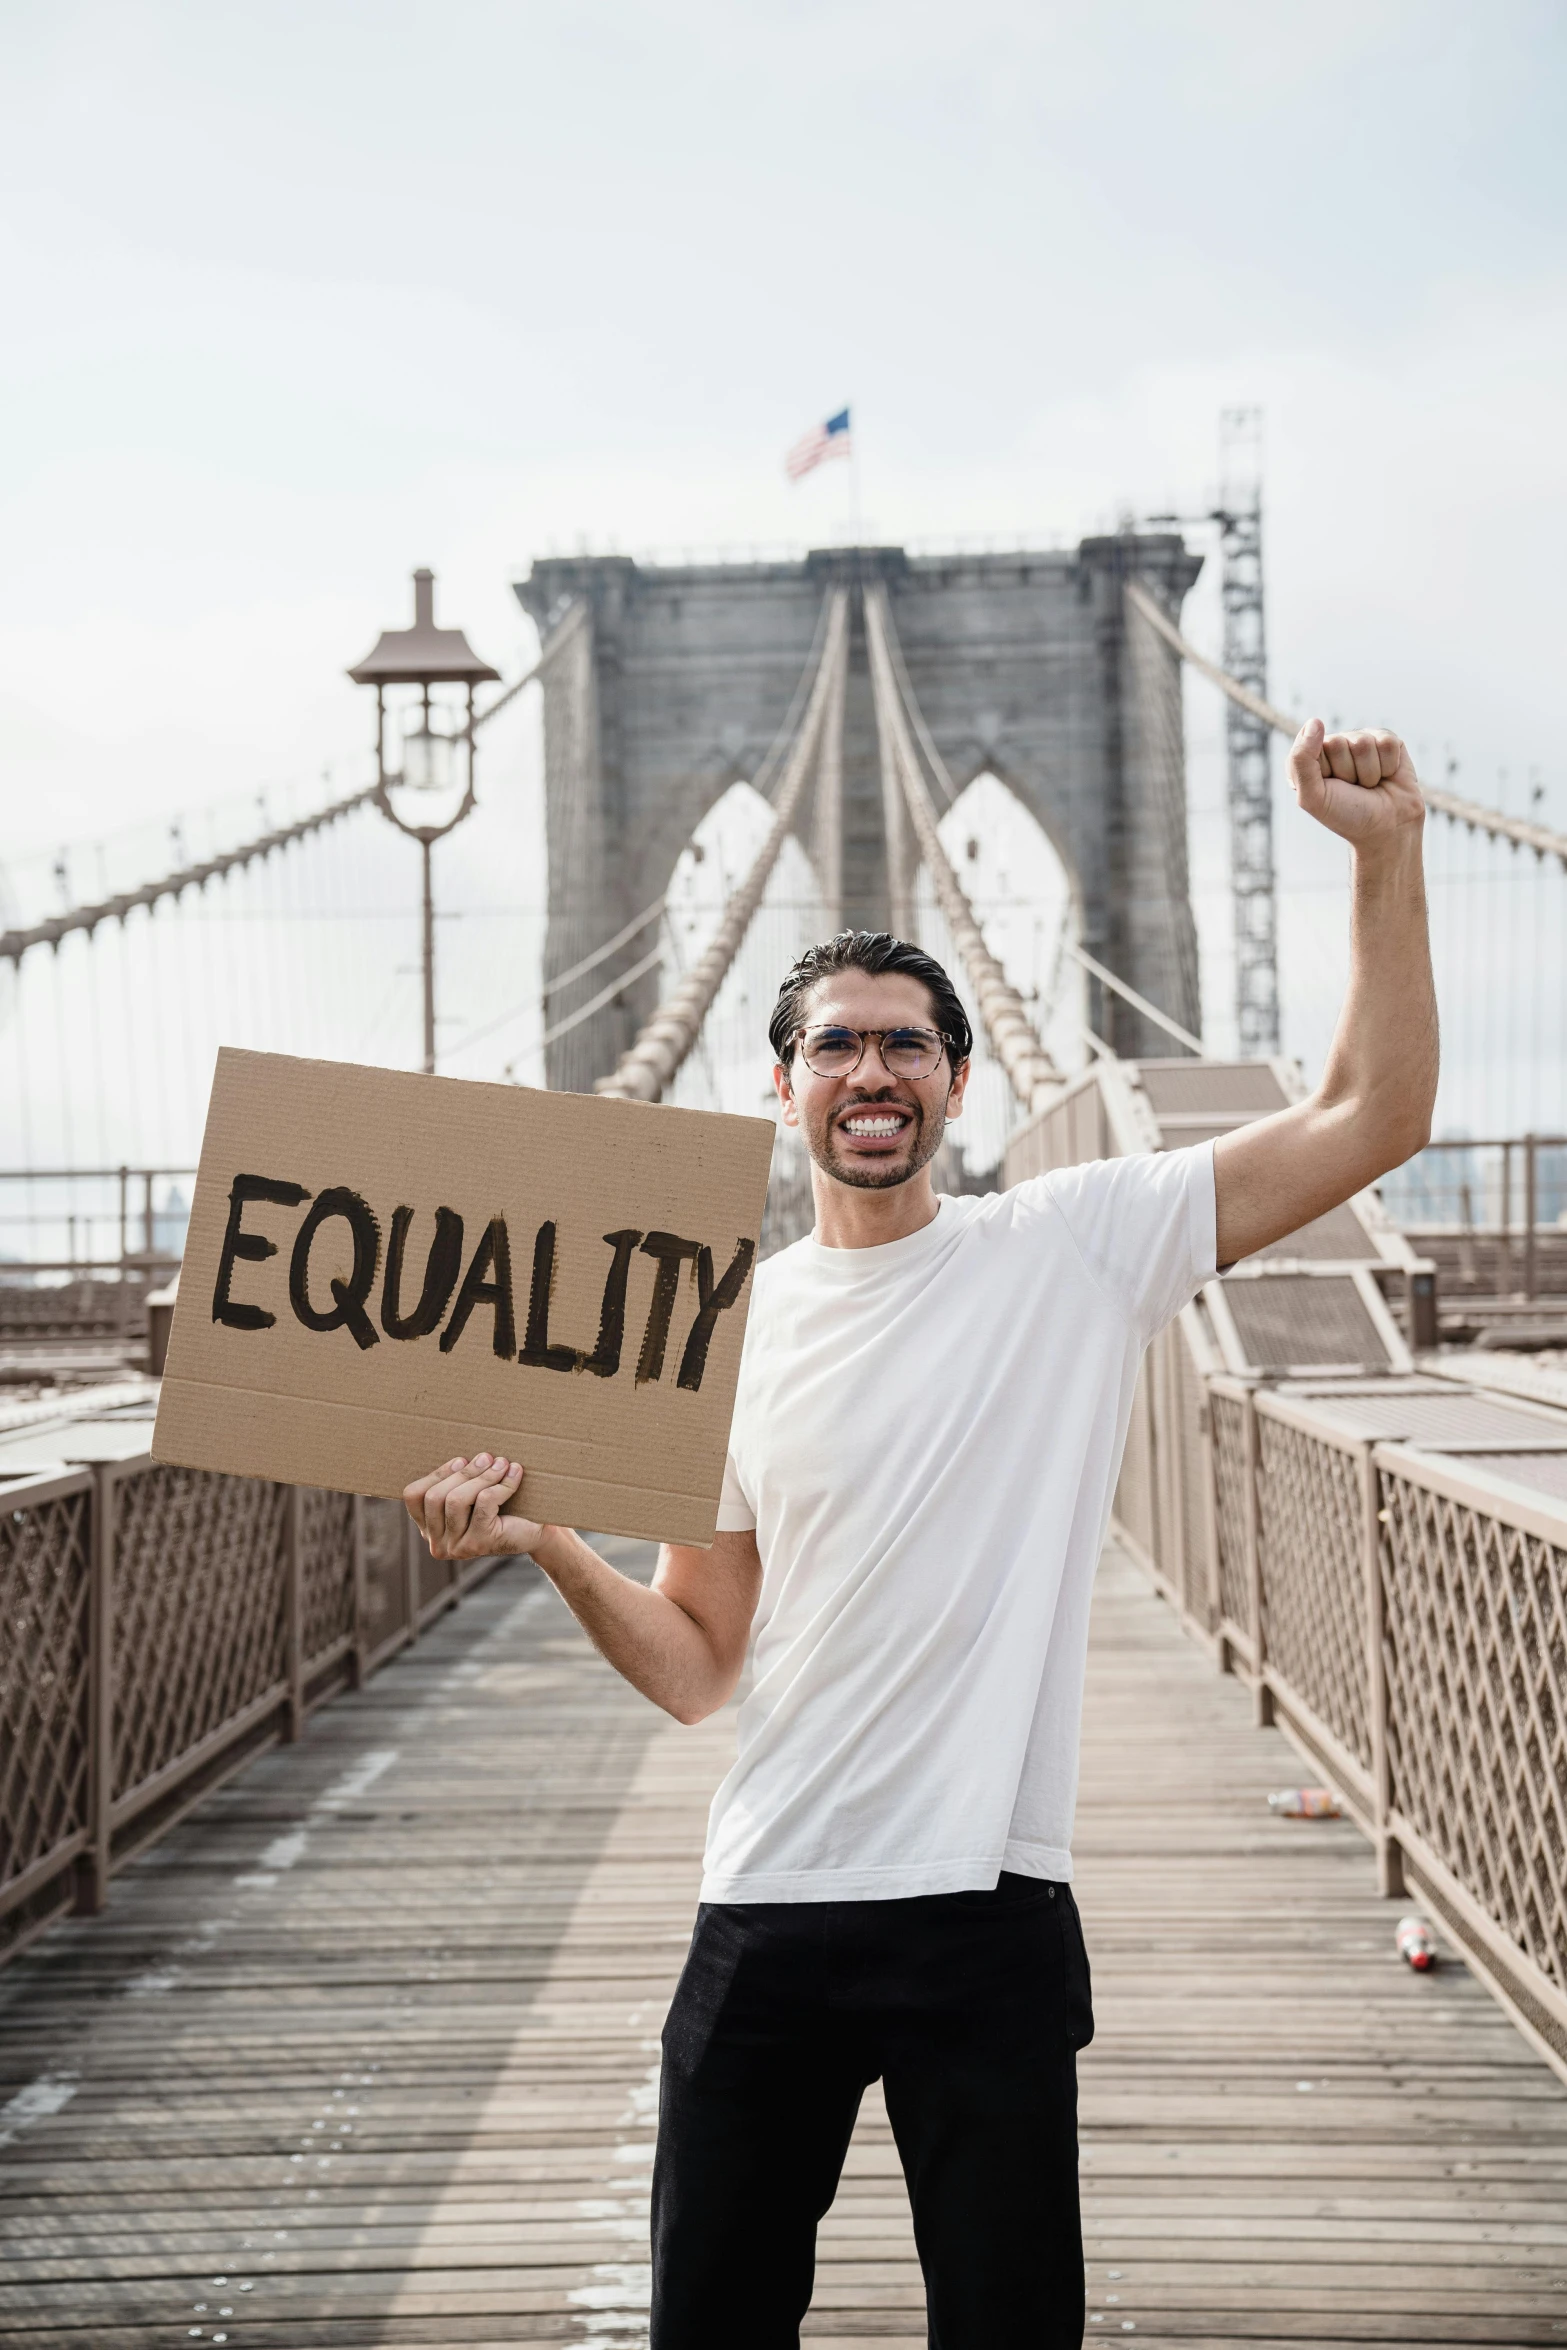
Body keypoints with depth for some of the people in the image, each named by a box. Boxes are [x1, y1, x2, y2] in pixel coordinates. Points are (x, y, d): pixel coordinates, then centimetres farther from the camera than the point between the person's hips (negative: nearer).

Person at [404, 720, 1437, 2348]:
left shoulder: (1075, 1247, 0)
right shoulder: (734, 1331, 6)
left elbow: (1373, 1117, -5)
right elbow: (691, 1667, 8)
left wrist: (1386, 857, -12)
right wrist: (545, 1542, -8)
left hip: (990, 1911, -2)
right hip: (767, 1908, 2)